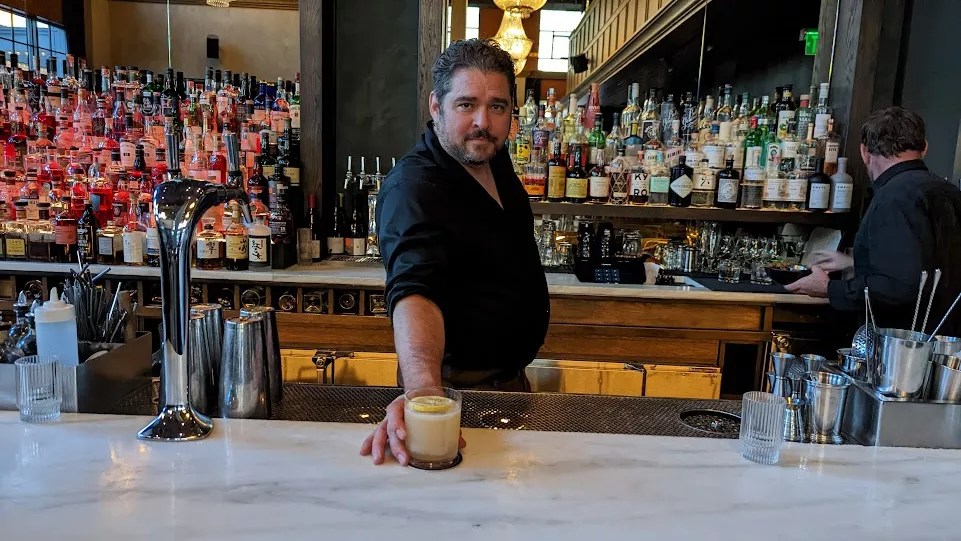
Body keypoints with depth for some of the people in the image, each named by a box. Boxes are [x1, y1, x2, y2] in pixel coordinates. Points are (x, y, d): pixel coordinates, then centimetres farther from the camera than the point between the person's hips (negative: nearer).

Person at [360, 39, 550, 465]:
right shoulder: (412, 189, -27)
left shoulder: (495, 159, -2)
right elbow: (414, 291, -44)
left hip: (511, 373, 8)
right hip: (460, 385, -8)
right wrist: (422, 390, -59)